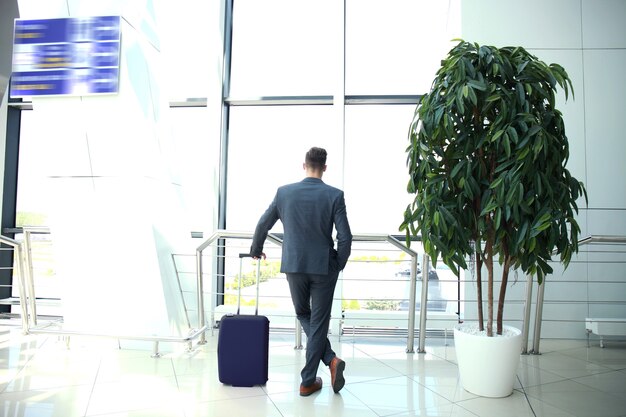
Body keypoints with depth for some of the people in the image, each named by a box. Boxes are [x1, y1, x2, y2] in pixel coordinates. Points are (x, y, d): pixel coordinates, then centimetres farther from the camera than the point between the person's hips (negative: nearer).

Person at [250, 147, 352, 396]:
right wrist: (339, 265, 7)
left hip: (294, 265, 2)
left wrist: (256, 250, 25)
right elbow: (345, 237, -10)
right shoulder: (334, 195, -8)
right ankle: (308, 381, 15)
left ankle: (330, 359, 12)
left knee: (303, 314, 23)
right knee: (318, 322, 10)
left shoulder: (284, 192, -2)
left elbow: (263, 225, 7)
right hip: (323, 266, -1)